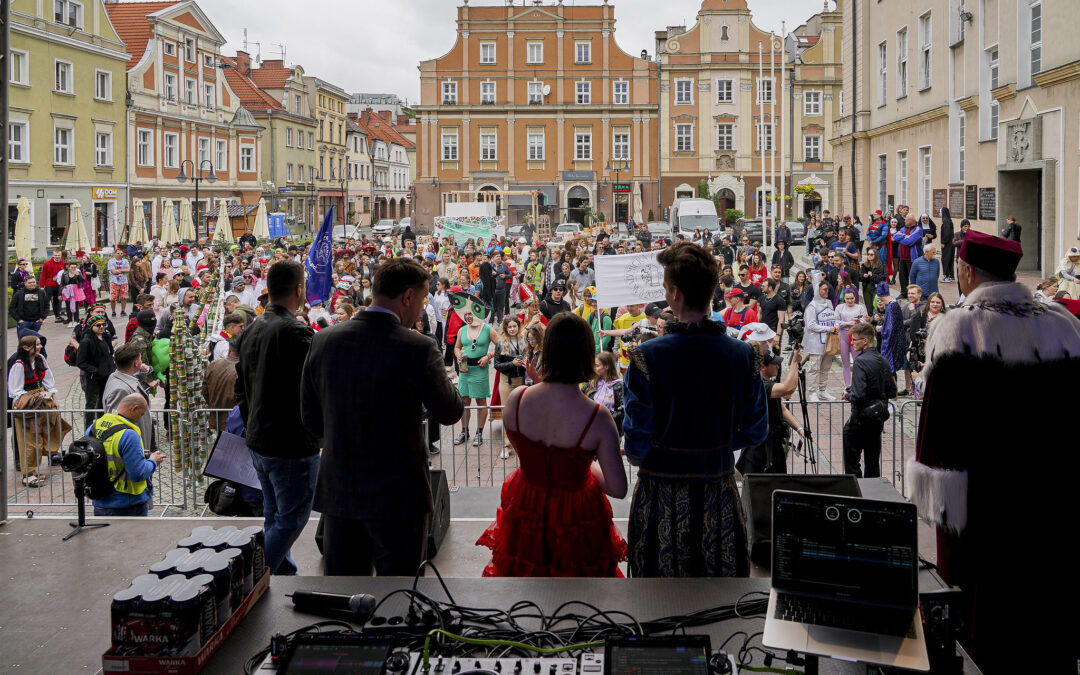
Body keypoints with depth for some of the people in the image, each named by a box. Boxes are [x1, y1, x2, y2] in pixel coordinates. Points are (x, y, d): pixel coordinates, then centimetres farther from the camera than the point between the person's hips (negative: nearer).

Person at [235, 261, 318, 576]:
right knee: (291, 518, 1)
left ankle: (283, 576, 27)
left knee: (274, 515, 18)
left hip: (258, 443, 9)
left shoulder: (251, 330, 8)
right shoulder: (296, 332, -20)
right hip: (292, 445, -9)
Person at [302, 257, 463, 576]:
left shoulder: (324, 341, -1)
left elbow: (311, 419, 7)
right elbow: (449, 413, -3)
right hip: (398, 495, -4)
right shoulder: (418, 349, -16)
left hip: (337, 491, 5)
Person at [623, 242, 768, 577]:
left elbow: (636, 442, -13)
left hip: (662, 497, -3)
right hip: (720, 495, 3)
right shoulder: (742, 354, -5)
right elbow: (756, 432, 4)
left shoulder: (646, 356, -16)